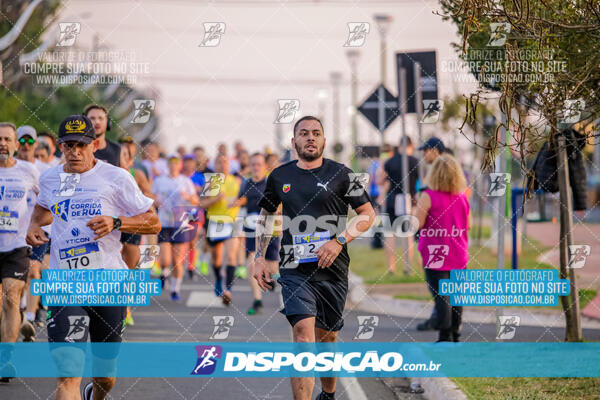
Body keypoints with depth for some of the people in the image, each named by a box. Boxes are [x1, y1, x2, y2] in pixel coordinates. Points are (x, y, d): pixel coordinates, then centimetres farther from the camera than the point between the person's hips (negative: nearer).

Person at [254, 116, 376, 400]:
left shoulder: (340, 174, 2)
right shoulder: (280, 176, 8)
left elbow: (368, 214, 3)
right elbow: (265, 216, 22)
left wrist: (339, 241, -11)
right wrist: (259, 258, 13)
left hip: (332, 269, 0)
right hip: (295, 269, 0)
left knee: (327, 337, 12)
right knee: (303, 332, -18)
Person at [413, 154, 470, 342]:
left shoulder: (428, 196, -12)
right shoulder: (462, 197, 2)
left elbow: (418, 223, -13)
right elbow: (468, 225, 10)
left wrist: (417, 208, 4)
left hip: (436, 255, -4)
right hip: (458, 256, 4)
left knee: (441, 296, -5)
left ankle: (445, 336, -10)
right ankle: (455, 334, 20)